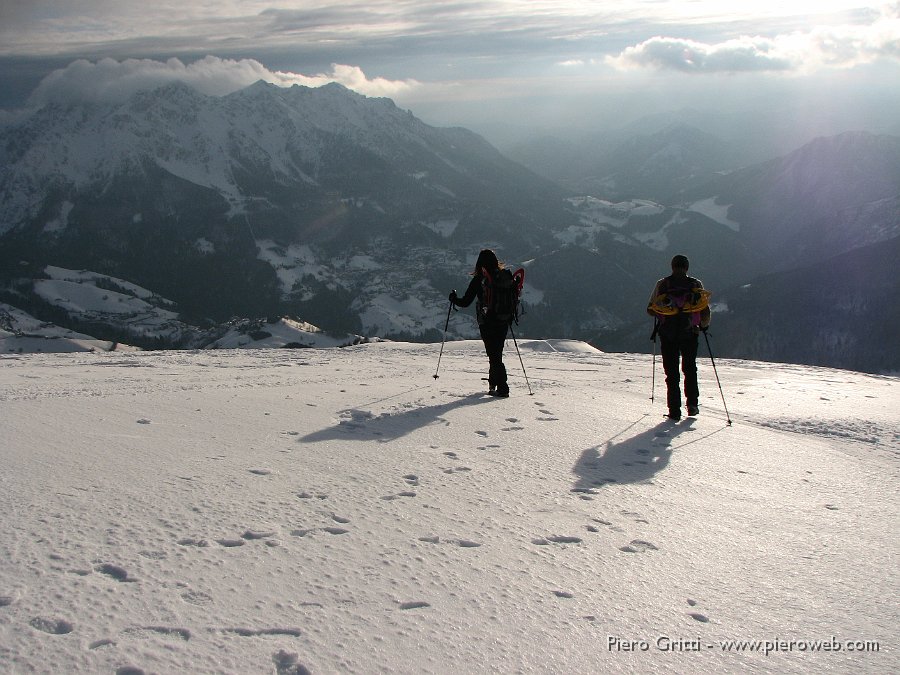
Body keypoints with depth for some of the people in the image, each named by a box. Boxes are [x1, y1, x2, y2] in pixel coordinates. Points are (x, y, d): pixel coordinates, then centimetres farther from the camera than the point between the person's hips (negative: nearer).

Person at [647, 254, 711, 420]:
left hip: (667, 334, -1)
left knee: (672, 372, 6)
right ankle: (692, 403, 10)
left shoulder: (662, 284, -1)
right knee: (690, 369, 20)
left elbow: (650, 310, 3)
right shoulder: (696, 285, 0)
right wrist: (704, 326, 19)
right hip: (690, 333, 1)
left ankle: (674, 410, 2)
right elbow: (706, 311, 0)